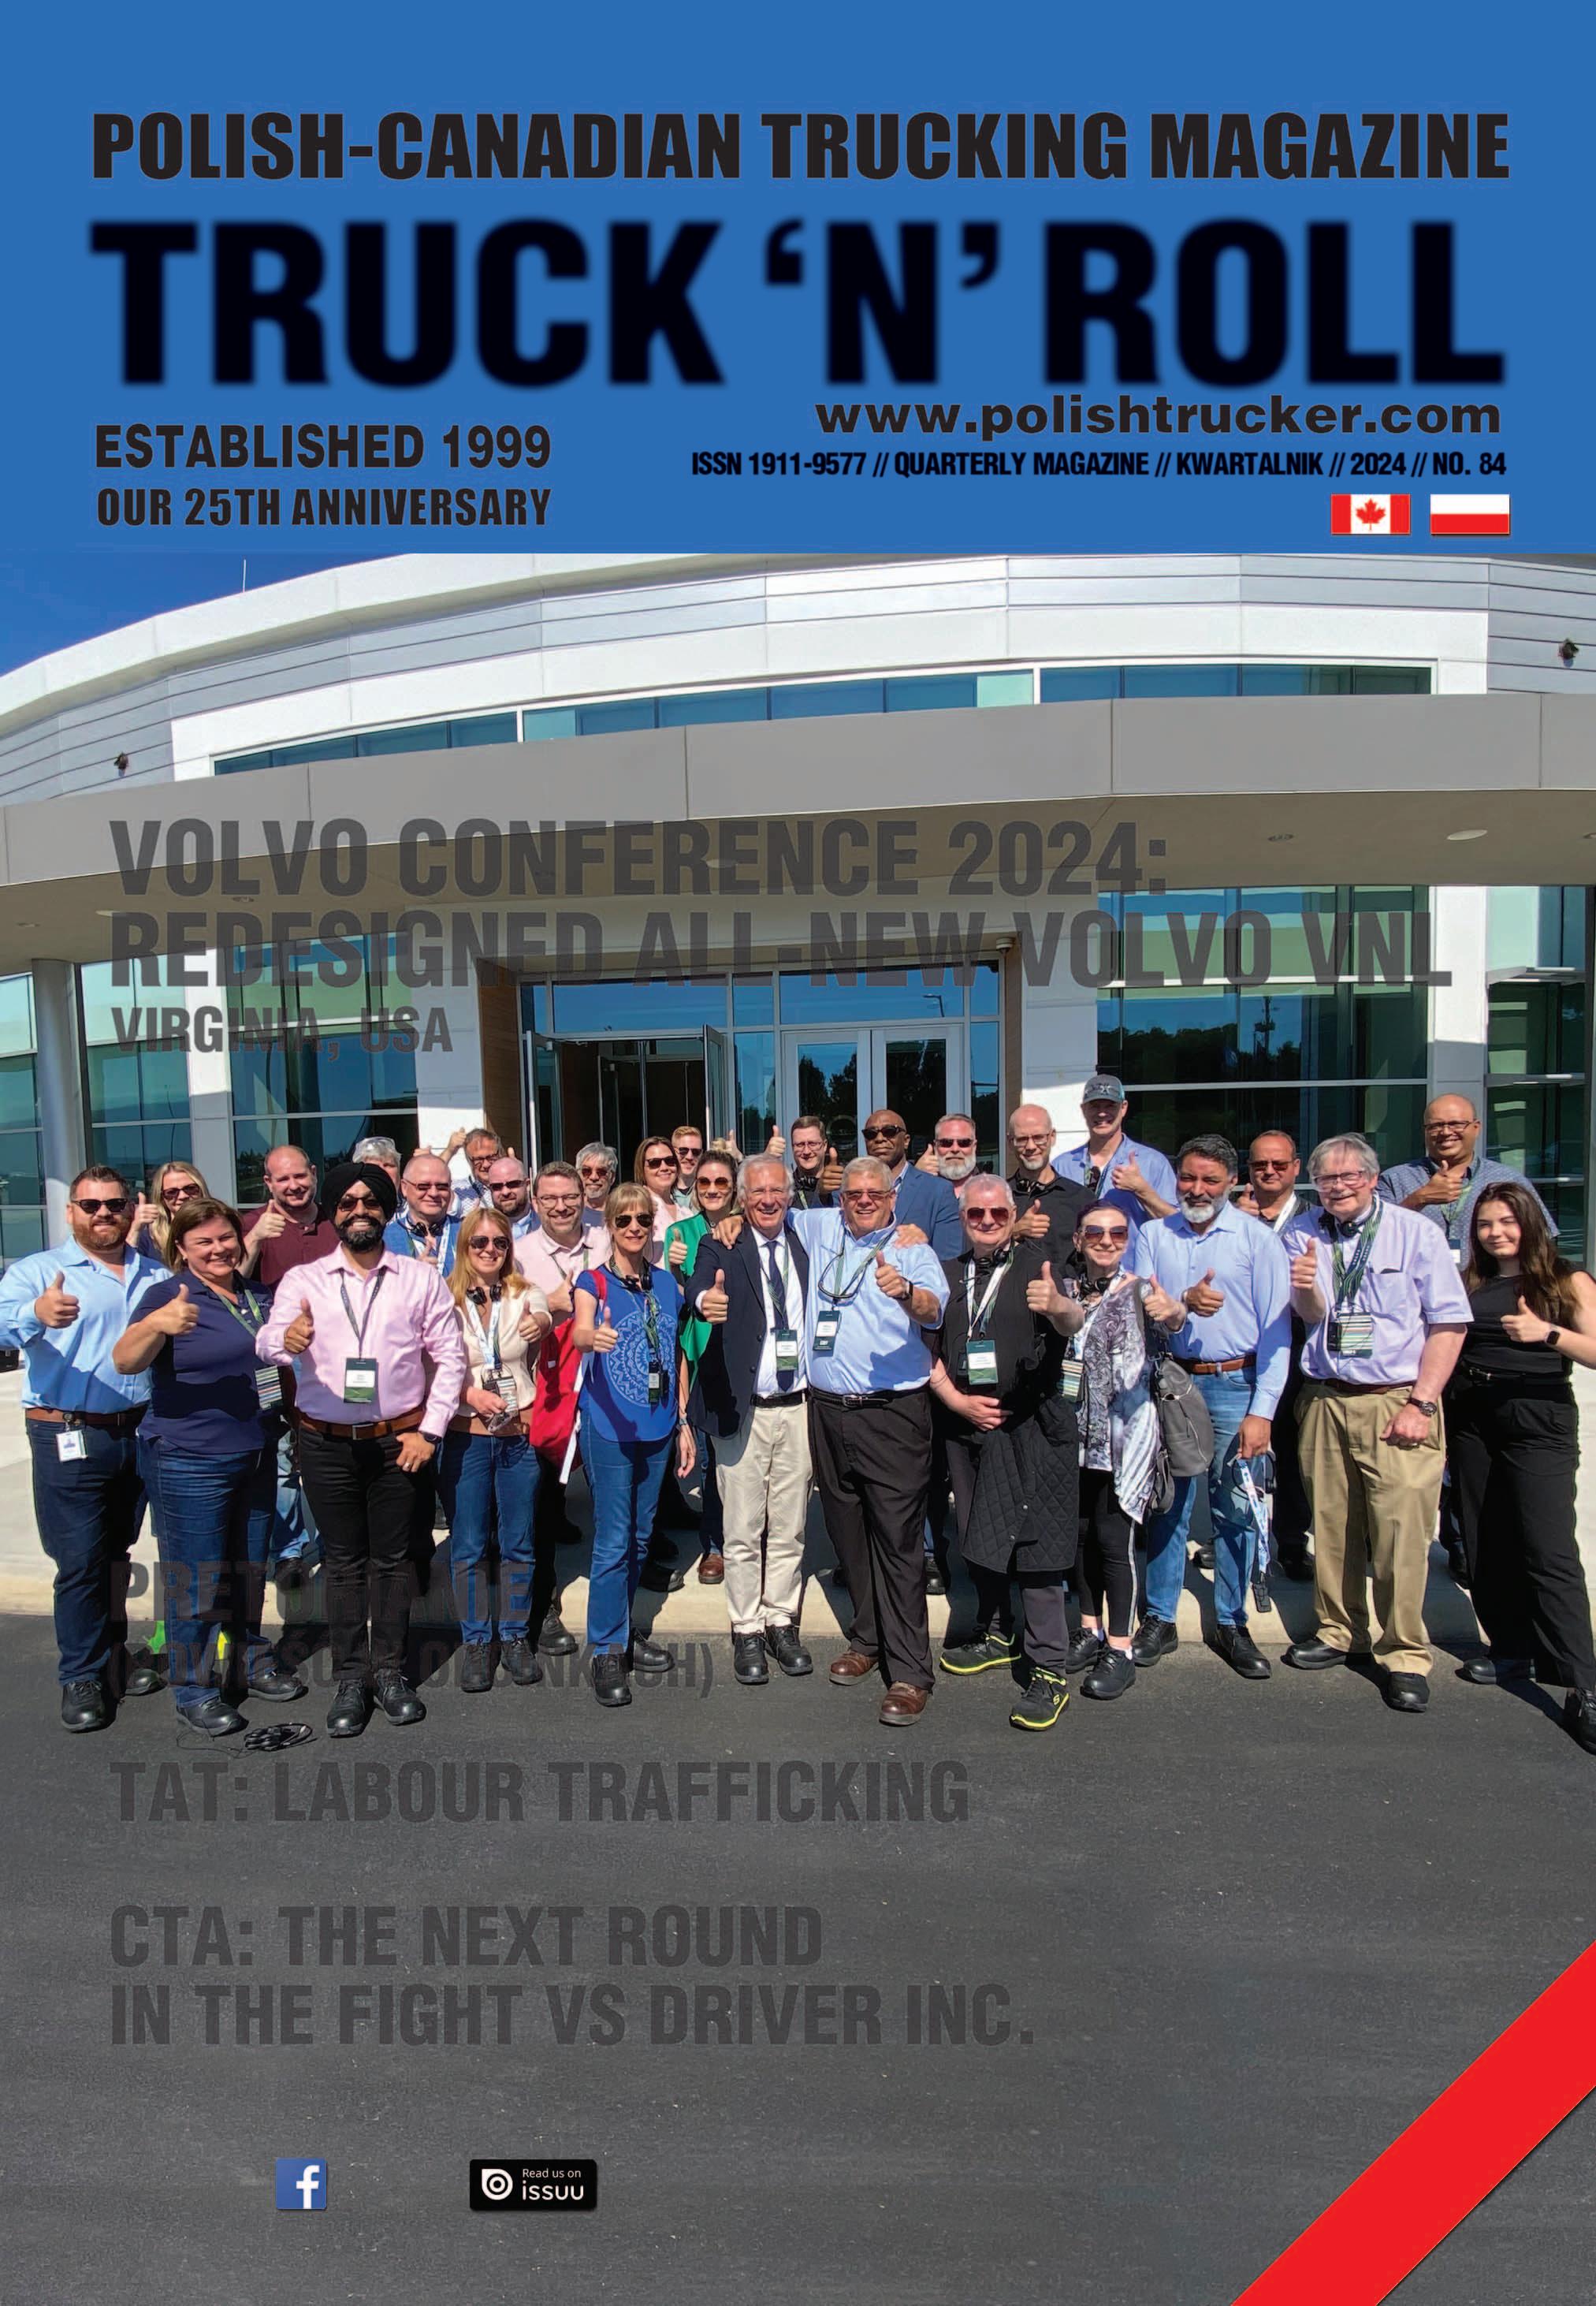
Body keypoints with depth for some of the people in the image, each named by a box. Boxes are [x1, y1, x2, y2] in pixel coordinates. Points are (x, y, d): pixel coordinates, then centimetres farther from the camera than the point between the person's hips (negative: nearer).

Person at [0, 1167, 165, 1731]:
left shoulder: (157, 1275, 9)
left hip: (140, 1432, 4)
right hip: (69, 1438, -4)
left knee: (116, 1551, 18)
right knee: (80, 1561, 0)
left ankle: (114, 1654, 32)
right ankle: (82, 1677, 15)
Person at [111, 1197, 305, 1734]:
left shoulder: (257, 1297, 9)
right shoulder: (167, 1295, -9)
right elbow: (124, 1361, -26)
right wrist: (156, 1324, -43)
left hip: (257, 1457, 6)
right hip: (191, 1463, -6)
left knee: (250, 1569, 18)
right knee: (196, 1581, 2)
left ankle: (252, 1661, 36)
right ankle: (191, 1690, 19)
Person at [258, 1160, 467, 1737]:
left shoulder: (421, 1278, 2)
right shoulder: (303, 1280, 2)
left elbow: (450, 1356, 1)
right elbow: (266, 1344, -12)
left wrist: (430, 1431, -6)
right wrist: (286, 1337, -36)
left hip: (399, 1441, 0)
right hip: (326, 1445, 0)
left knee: (393, 1558, 9)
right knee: (343, 1561, 9)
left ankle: (390, 1671, 22)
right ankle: (350, 1678, 21)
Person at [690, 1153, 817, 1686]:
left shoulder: (806, 1245, 6)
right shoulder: (720, 1247, -5)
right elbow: (699, 1287, -25)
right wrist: (705, 1300, -49)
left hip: (798, 1407, 3)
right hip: (742, 1409, -3)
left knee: (789, 1528, 14)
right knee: (743, 1531, 6)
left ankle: (781, 1624, 29)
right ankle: (747, 1633, 21)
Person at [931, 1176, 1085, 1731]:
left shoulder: (1036, 1263, -5)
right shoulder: (948, 1274, 10)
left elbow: (1073, 1322, -22)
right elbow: (928, 1350, 12)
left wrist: (1056, 1305, -45)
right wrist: (957, 1401, -4)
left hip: (1032, 1429, -5)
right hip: (967, 1424, 5)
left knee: (1034, 1543, -5)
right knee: (978, 1536, 16)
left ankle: (1049, 1671, 6)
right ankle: (996, 1634, 36)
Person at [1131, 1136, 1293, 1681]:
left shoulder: (1257, 1239, -1)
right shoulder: (1153, 1237, 6)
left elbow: (1276, 1330, -3)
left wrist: (1261, 1410, -9)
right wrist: (1184, 1305, -19)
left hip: (1234, 1386, -1)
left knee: (1235, 1509, 4)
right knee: (1166, 1504, 8)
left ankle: (1231, 1625, 20)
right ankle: (1159, 1620, 20)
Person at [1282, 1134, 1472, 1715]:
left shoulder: (1416, 1232, -2)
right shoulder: (1301, 1235, 6)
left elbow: (1449, 1320, -3)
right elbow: (1312, 1316, 2)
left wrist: (1421, 1403, -9)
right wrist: (1305, 1287, -22)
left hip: (1396, 1401, -3)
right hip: (1324, 1401, 3)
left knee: (1401, 1532, -5)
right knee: (1331, 1526, 9)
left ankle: (1404, 1655, 9)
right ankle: (1340, 1633, 26)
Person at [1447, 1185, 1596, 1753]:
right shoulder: (1468, 1284, 11)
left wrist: (1549, 1333, -24)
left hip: (1539, 1422, -4)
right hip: (1471, 1421, 4)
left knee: (1548, 1551, -10)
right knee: (1486, 1546, 8)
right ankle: (1513, 1650, 22)